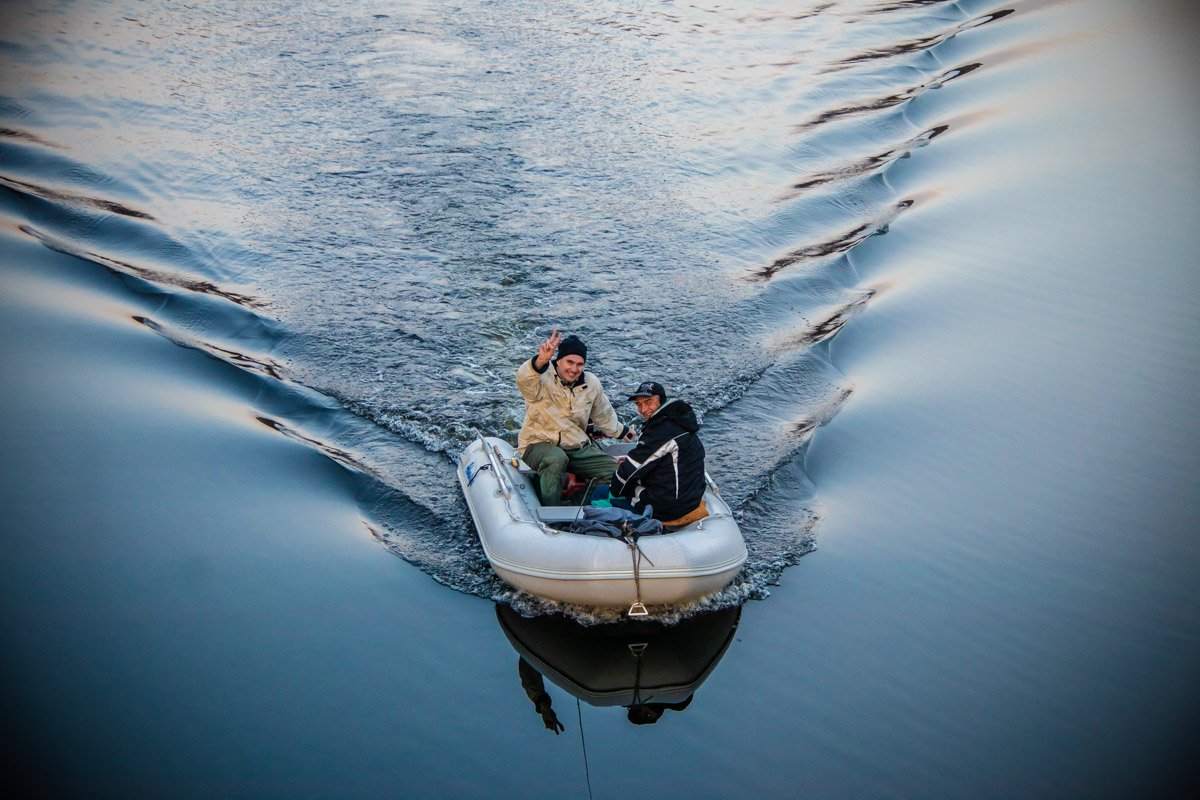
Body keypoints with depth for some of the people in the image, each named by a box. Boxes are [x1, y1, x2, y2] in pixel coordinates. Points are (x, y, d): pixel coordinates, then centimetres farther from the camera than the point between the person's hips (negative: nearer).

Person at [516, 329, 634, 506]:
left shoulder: (592, 384, 6)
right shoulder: (542, 379, -14)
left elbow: (603, 414, 26)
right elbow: (524, 379, -40)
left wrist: (620, 431, 40)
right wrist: (541, 361, -60)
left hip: (578, 447, 6)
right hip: (539, 444, -5)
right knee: (556, 459, -41)